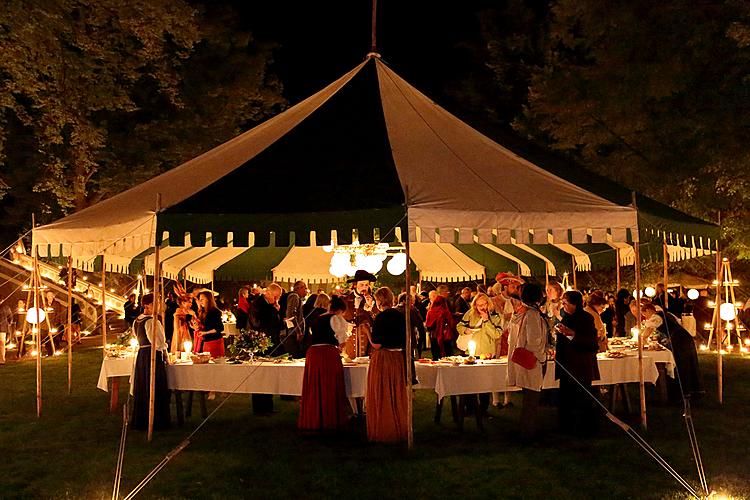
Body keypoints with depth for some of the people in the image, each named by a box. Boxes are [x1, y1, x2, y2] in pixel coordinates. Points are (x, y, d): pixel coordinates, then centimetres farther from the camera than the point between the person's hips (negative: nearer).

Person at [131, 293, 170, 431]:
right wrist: (165, 354, -2)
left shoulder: (136, 321, 11)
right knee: (155, 389, 0)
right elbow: (158, 343, -18)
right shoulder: (152, 321, -17)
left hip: (141, 355, 9)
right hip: (154, 356, -9)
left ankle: (140, 421, 25)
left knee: (141, 389, 16)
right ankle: (156, 421, 7)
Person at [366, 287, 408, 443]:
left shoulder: (381, 317, -15)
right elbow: (405, 340, 11)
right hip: (399, 358, 6)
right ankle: (400, 431, 23)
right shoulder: (401, 316, 4)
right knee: (398, 396, 15)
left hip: (383, 359, -6)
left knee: (382, 397, 5)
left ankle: (384, 432, 12)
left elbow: (376, 345, -17)